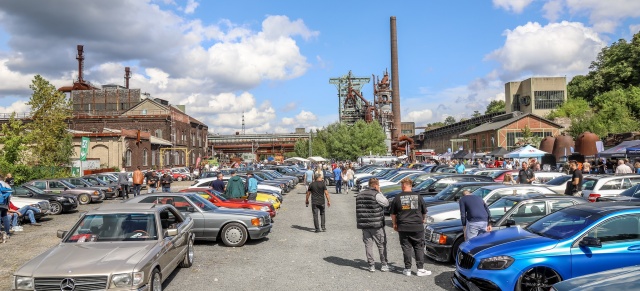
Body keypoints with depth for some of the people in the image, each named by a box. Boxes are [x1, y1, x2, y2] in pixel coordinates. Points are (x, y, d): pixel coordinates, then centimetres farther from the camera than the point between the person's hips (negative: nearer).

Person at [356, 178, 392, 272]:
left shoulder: (360, 195, 9)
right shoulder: (376, 195, -12)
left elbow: (357, 211, 12)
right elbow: (386, 203, -1)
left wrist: (358, 223, 16)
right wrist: (380, 192, 3)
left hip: (364, 224, 5)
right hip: (376, 225, -5)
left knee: (368, 244, 8)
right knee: (381, 245, 7)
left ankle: (371, 265, 10)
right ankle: (384, 264, 14)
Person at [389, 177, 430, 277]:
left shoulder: (398, 198, -3)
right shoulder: (417, 196, 0)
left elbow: (393, 213, 3)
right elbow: (424, 211, 11)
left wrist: (394, 224, 18)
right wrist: (422, 220, 30)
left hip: (403, 227, 0)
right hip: (417, 227, 0)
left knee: (406, 248, 7)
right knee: (419, 248, 8)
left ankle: (407, 269, 11)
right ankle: (420, 269, 8)